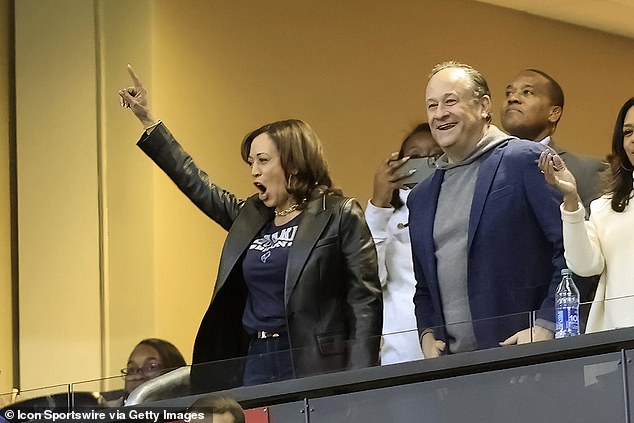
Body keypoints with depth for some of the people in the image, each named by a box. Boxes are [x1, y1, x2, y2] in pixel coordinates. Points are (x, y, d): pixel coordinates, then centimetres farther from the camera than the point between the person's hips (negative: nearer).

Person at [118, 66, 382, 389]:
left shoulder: (339, 216, -1)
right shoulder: (249, 216, 16)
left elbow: (366, 302, -5)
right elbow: (196, 184, 27)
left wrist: (357, 386, -13)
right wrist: (147, 121, 28)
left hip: (313, 369, -6)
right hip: (253, 365, 6)